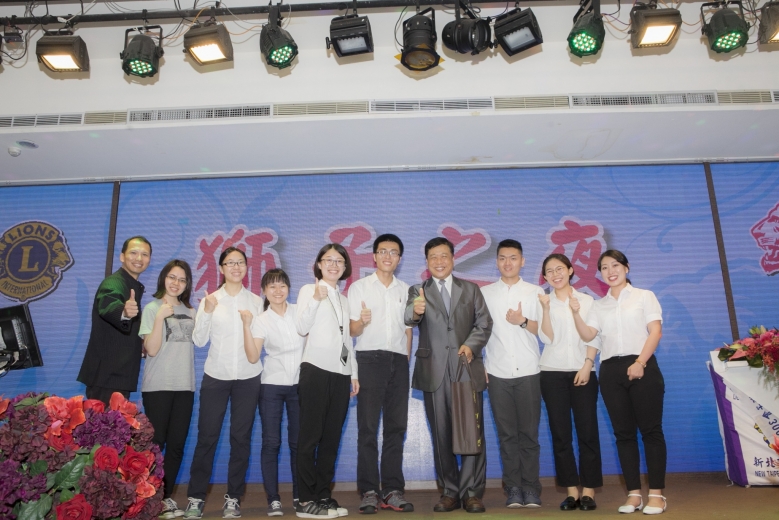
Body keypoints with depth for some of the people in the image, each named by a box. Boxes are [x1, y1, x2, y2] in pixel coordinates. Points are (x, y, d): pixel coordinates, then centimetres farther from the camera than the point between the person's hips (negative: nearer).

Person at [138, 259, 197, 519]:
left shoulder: (190, 311, 12)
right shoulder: (153, 308, -2)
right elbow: (151, 350, -11)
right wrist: (160, 317, -20)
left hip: (184, 385, 4)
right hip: (158, 386, -4)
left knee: (177, 445, 7)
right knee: (155, 443, 1)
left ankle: (166, 497, 18)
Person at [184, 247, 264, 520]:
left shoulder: (256, 301, 5)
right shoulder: (210, 299, 4)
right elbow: (199, 340, -1)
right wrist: (207, 312, -13)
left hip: (248, 377, 1)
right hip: (216, 375, 0)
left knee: (241, 437, 5)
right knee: (207, 436, 0)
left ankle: (233, 498, 15)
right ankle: (196, 497, 13)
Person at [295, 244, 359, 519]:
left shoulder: (344, 299, 19)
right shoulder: (309, 290, 2)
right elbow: (302, 328, -11)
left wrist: (354, 373, 15)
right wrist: (316, 299, -24)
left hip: (341, 373, 6)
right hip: (316, 369, -6)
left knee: (331, 437, 8)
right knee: (310, 435, -2)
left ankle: (323, 496, 16)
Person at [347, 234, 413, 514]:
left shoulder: (406, 290, 13)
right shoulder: (359, 287, 3)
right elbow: (352, 330, -1)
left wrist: (407, 360, 9)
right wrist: (362, 322, -23)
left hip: (398, 360, 4)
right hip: (370, 359, -3)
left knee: (396, 427, 5)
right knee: (368, 427, -1)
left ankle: (393, 489, 13)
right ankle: (369, 491, 5)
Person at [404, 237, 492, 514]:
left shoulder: (471, 289, 13)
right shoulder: (417, 291, 8)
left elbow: (484, 323, 6)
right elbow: (408, 319, -10)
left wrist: (471, 344, -12)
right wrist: (414, 311, -34)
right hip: (434, 371, 0)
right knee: (441, 434, 6)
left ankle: (472, 492, 11)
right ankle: (450, 491, 17)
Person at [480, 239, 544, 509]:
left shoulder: (536, 292, 6)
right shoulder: (484, 293, 7)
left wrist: (523, 321, -14)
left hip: (528, 372, 0)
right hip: (497, 373, 1)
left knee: (529, 432, 3)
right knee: (507, 433, 5)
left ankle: (531, 487, 14)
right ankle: (513, 488, 14)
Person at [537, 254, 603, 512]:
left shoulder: (586, 300, 7)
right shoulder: (543, 302, 7)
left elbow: (593, 337, 3)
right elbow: (547, 338, -3)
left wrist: (588, 365, -9)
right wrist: (546, 309, -13)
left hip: (582, 371, -1)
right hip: (552, 372, 1)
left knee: (587, 431, -3)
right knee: (560, 433, 2)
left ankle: (589, 491, 6)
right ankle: (571, 490, 10)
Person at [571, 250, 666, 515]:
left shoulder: (644, 296, 6)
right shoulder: (599, 305, 15)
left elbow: (655, 331, -3)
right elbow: (587, 335, 3)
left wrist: (640, 363, -14)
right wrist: (576, 313, -12)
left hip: (642, 367, -3)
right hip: (611, 371, 3)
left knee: (650, 430, -2)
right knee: (623, 433, 5)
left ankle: (656, 493, 6)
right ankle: (634, 493, 12)